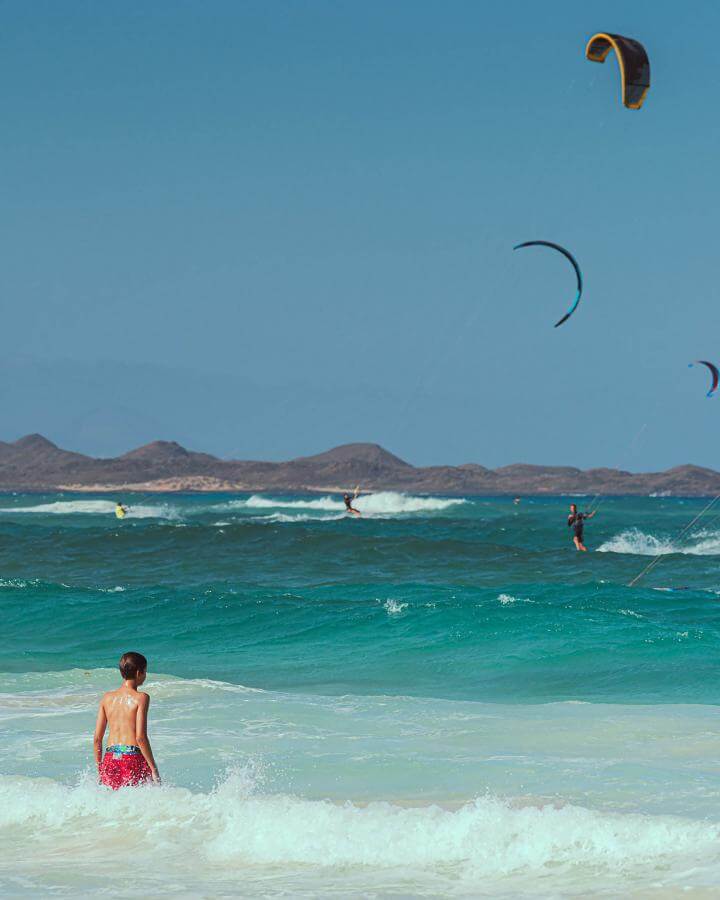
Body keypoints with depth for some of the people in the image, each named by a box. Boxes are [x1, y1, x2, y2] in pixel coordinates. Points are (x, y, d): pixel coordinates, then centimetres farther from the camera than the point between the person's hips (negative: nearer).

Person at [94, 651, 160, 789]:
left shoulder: (107, 698, 10)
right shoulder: (141, 698, -4)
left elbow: (97, 738, 10)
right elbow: (140, 737, -12)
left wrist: (99, 768, 21)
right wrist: (154, 769, -8)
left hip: (110, 758, 5)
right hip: (133, 757, -5)